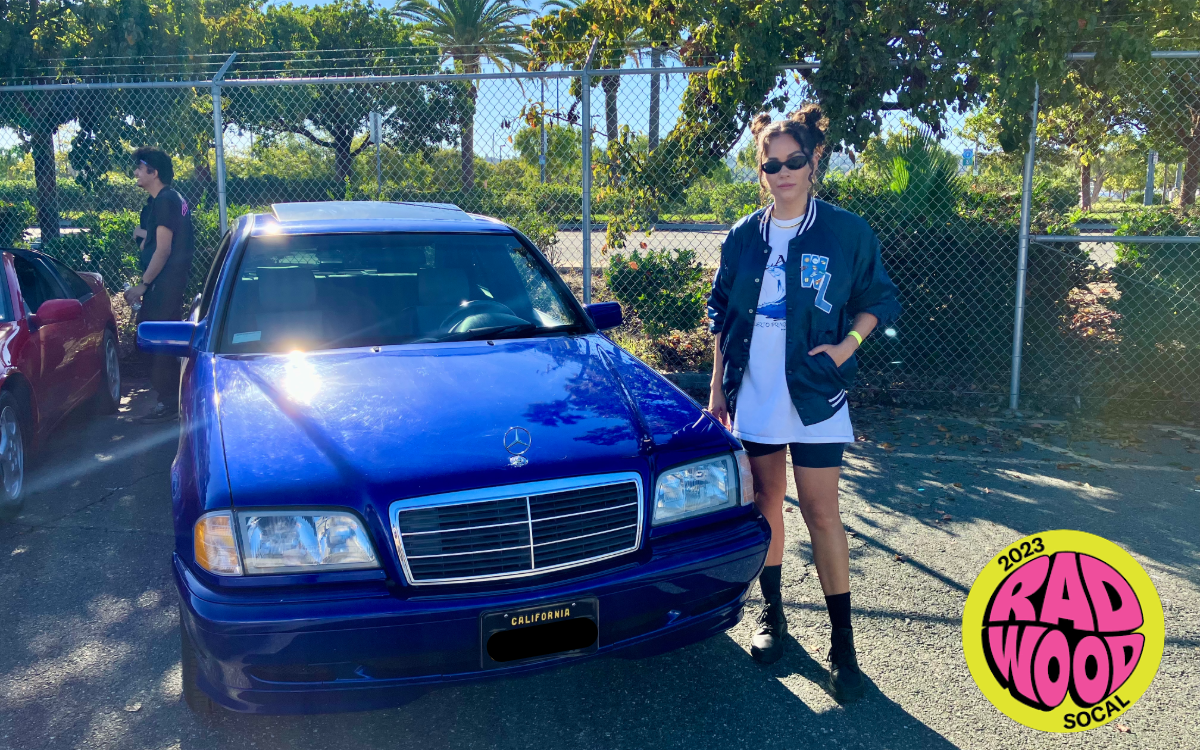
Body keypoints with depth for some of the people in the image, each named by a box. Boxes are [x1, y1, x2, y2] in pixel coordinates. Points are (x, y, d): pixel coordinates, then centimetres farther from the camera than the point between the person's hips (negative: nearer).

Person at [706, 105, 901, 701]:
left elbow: (878, 299, 5)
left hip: (813, 395, -3)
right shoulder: (743, 237, 5)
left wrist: (847, 345, -12)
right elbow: (723, 316, 11)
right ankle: (772, 612, 30)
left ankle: (842, 643, 8)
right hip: (753, 394, 3)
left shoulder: (845, 232, -3)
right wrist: (717, 386, 7)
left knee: (821, 512, -2)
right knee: (765, 503, 13)